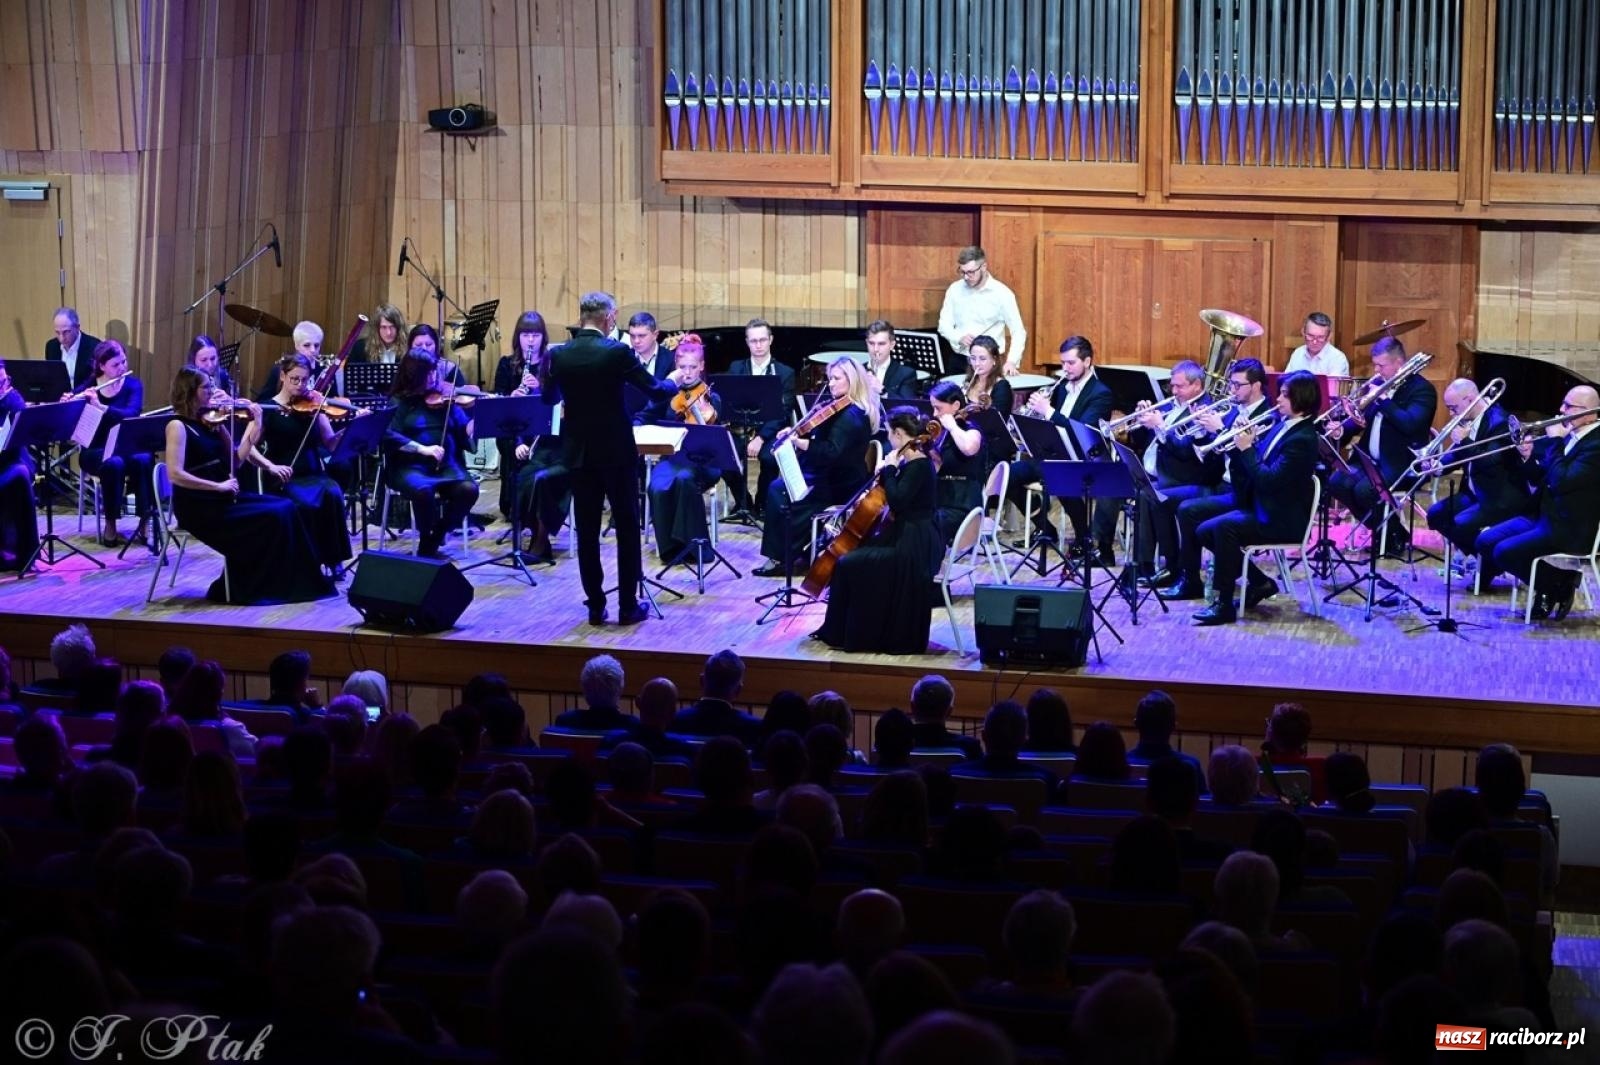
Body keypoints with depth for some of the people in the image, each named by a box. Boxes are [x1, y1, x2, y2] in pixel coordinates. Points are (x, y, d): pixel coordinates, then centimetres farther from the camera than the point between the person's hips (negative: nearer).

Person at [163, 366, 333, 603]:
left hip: (221, 499, 8)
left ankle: (290, 583, -7)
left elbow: (236, 457, 10)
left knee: (284, 508, -9)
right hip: (198, 506, -8)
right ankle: (243, 589, -5)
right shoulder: (178, 426, -11)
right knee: (271, 517, -18)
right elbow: (176, 475, -20)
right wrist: (218, 486, -20)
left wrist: (254, 424, 0)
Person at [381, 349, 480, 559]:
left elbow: (465, 433, 3)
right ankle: (425, 541, -9)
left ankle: (435, 539, -4)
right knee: (423, 490, -37)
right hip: (409, 466, -3)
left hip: (445, 465, 3)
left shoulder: (445, 398, 11)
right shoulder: (399, 402, 3)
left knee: (469, 489, -27)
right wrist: (422, 449, -21)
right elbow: (389, 435, -12)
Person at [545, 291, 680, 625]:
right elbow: (656, 391, -7)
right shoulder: (618, 352, -13)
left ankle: (596, 606, 8)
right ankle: (628, 606, 7)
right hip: (616, 451, -3)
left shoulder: (559, 355, -2)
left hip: (579, 453, 3)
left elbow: (550, 397, 14)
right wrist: (673, 381, 15)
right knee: (627, 528, 6)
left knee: (587, 531, 7)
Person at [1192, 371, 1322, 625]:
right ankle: (1260, 583, 11)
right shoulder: (1283, 426, 9)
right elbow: (1257, 468, 15)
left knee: (1225, 527, -29)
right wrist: (1245, 443, -2)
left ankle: (1224, 605, -24)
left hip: (1282, 521, -10)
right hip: (1260, 509, 10)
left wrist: (1246, 449, -18)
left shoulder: (1302, 439, -19)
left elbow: (1269, 480, -26)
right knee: (1205, 531, 2)